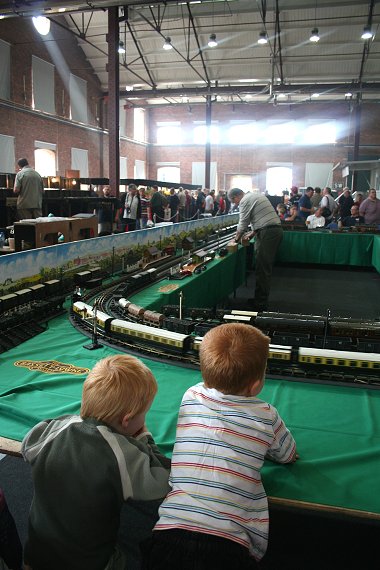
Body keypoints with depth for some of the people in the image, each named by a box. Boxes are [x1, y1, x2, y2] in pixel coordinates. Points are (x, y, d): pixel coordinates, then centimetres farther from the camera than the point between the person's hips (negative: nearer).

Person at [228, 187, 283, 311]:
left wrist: (237, 237, 12)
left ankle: (261, 304, -1)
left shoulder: (245, 201, -6)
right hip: (277, 230, 10)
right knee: (266, 268, 14)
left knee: (262, 270, -5)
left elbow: (243, 224, -4)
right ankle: (261, 299, 22)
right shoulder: (256, 195, 23)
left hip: (267, 233, -10)